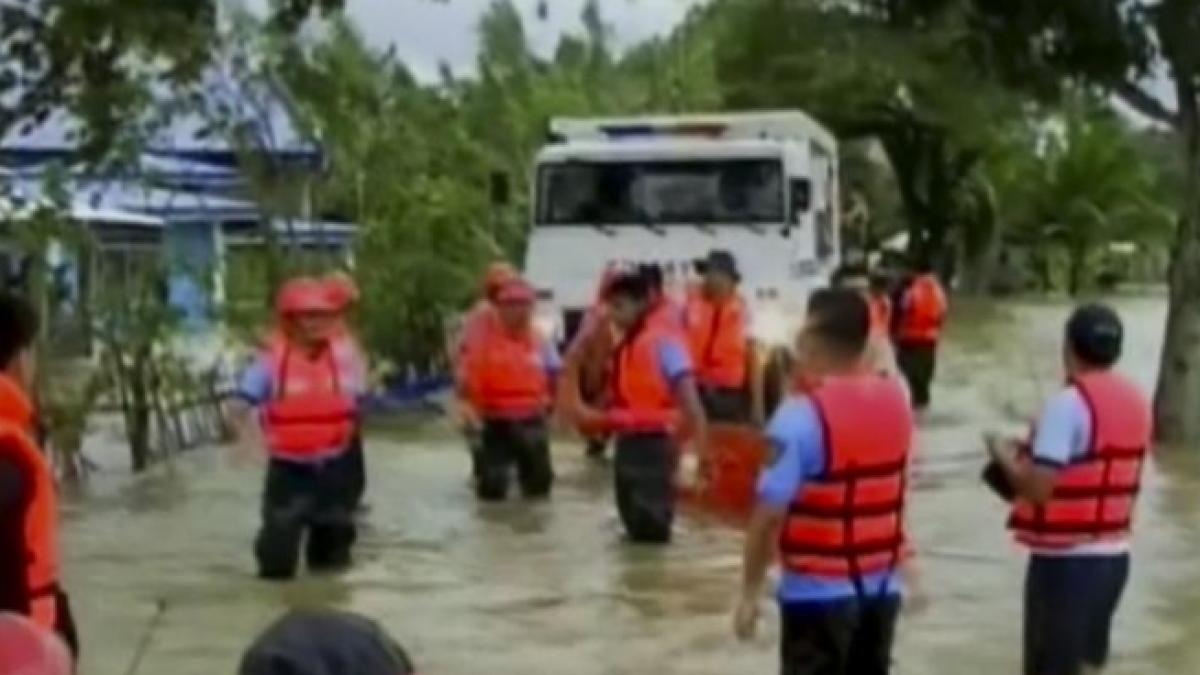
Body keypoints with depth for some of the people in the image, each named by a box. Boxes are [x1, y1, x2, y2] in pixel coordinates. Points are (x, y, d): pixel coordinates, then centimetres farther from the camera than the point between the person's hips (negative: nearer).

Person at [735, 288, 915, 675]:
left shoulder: (802, 415, -20)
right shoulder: (895, 401, 1)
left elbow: (771, 513, -19)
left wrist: (750, 592, -10)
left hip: (819, 590, -6)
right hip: (882, 586, 6)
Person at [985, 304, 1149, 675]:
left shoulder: (1069, 403, -18)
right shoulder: (1136, 401, 7)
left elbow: (1038, 488, -21)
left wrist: (1006, 457, -3)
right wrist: (1040, 451, 17)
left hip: (1065, 559, -8)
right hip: (1114, 554, 8)